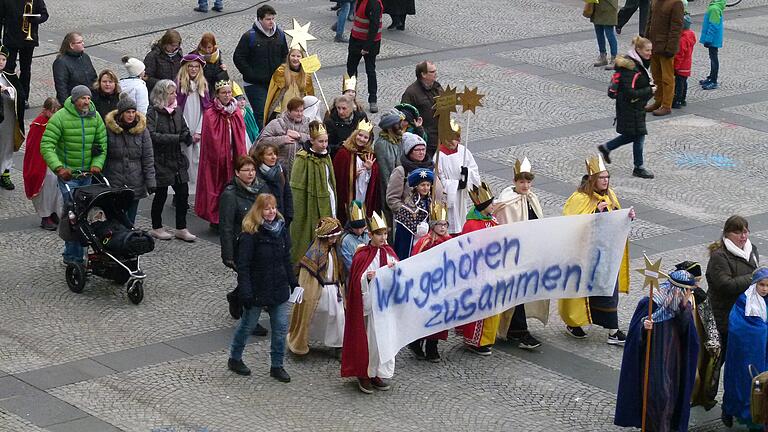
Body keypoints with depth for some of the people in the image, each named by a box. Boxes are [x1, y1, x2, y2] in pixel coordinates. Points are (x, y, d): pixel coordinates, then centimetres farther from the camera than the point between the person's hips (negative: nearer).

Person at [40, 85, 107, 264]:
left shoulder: (95, 117, 4)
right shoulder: (60, 118, -12)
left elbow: (102, 143, 9)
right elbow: (46, 145, -15)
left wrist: (97, 164, -8)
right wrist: (58, 168, -27)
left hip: (88, 173, 5)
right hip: (67, 173, -5)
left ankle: (71, 254, 19)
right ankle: (74, 257, -5)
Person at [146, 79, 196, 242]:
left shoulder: (177, 111, 9)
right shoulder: (153, 114, -11)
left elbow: (185, 130, 16)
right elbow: (153, 136, -22)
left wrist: (188, 137, -8)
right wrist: (177, 138, -25)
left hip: (178, 159, 6)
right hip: (161, 160, -6)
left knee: (183, 192, 3)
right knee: (161, 194, 5)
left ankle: (181, 228, 14)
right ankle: (156, 227, 21)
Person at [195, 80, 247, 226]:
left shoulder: (236, 113, 8)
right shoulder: (210, 114, -8)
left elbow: (241, 139, 8)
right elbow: (211, 140, -10)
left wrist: (241, 158, 0)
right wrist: (220, 156, -13)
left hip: (232, 158, 5)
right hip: (216, 159, -5)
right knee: (216, 186, 0)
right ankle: (215, 219, 8)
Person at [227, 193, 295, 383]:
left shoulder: (281, 229, 3)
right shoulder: (250, 234, -17)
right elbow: (243, 265, -18)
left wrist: (293, 282, 12)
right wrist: (245, 292, -21)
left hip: (279, 288, 5)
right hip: (258, 288, -5)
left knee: (281, 328, 5)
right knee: (248, 325, 11)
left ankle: (277, 366, 17)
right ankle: (234, 359, 31)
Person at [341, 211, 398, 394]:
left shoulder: (389, 252, 8)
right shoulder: (362, 255, -8)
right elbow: (357, 281, -9)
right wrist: (367, 278, -29)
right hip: (370, 302, -5)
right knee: (370, 337, -2)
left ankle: (379, 374, 17)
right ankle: (364, 374, 10)